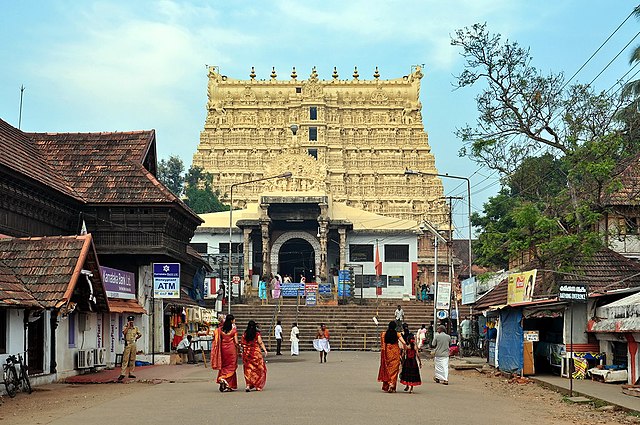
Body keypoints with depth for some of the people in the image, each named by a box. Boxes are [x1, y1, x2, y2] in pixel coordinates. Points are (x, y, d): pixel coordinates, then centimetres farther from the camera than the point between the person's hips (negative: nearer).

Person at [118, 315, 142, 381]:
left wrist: (136, 338, 8)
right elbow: (124, 333, -18)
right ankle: (122, 374, -13)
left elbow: (140, 334, 21)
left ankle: (131, 373, 11)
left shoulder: (136, 328, 12)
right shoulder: (125, 327, 1)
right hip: (127, 344, -4)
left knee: (132, 359, 5)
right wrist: (128, 326, -13)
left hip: (133, 344, 4)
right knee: (125, 359, -10)